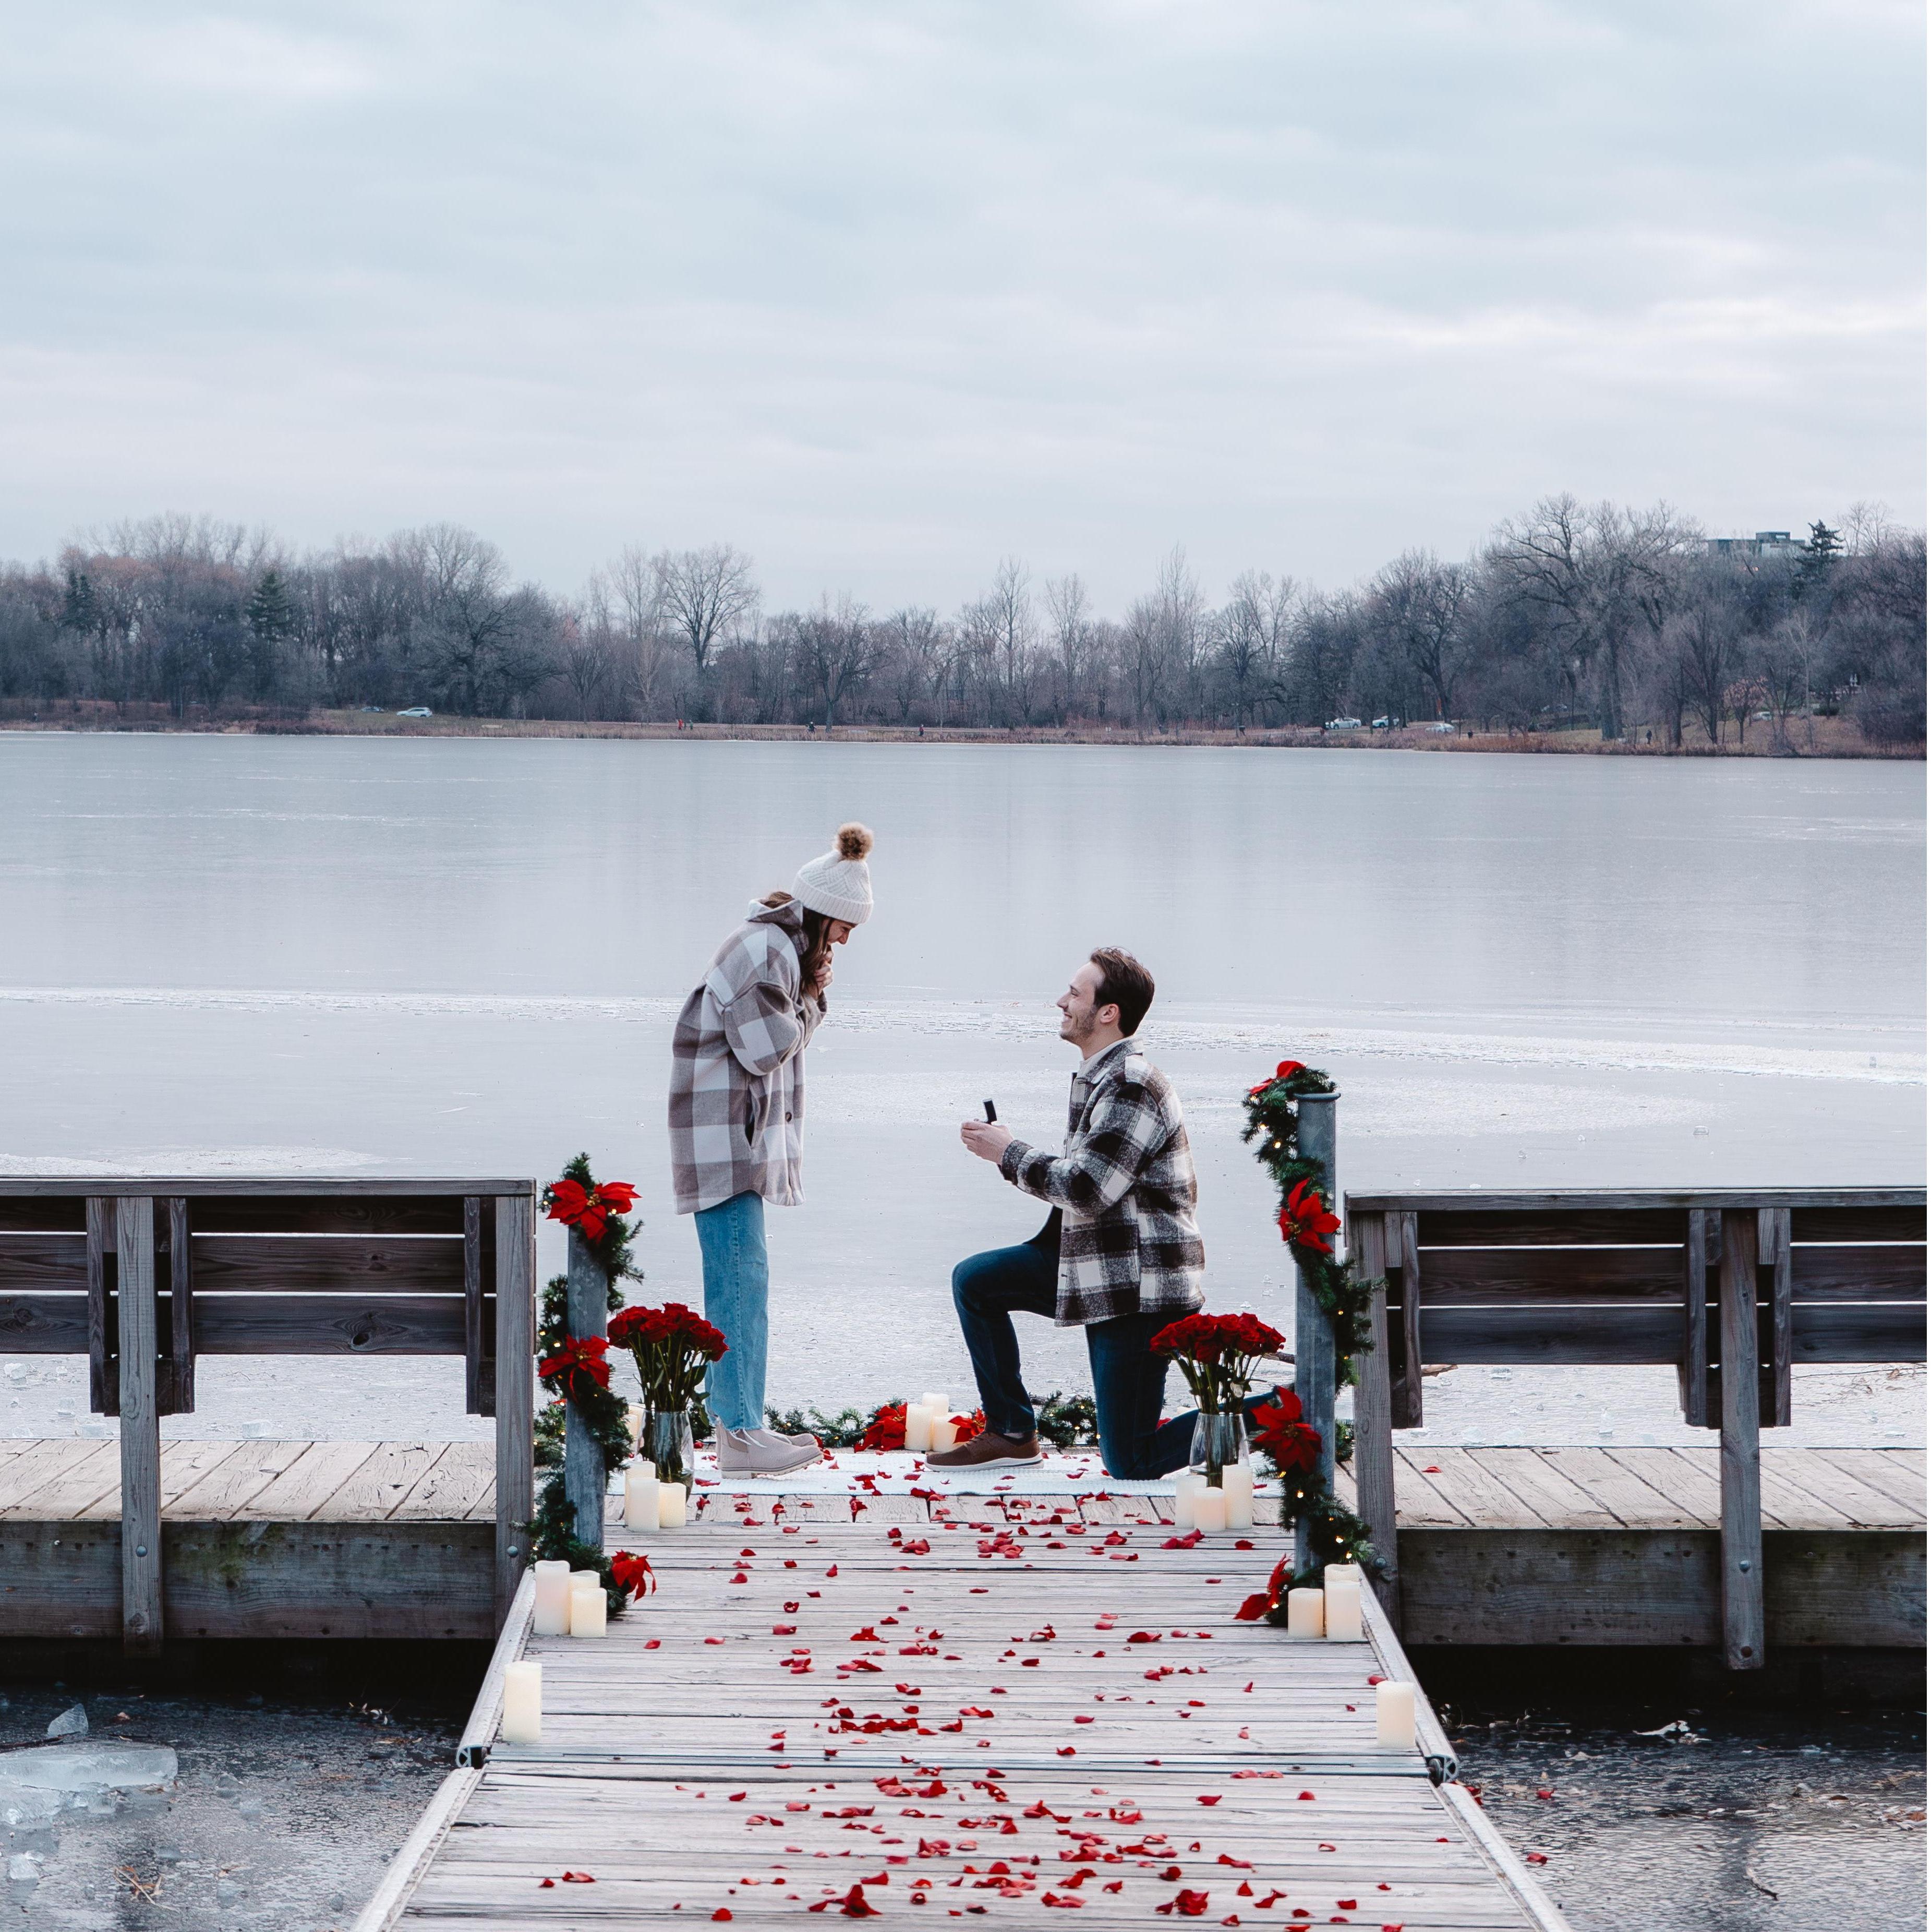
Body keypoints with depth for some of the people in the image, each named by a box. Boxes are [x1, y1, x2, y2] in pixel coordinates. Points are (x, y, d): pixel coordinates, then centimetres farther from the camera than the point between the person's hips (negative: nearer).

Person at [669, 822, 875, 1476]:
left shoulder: (781, 947, 18)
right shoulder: (765, 951, -16)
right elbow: (767, 1048, -18)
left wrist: (811, 995, 3)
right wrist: (811, 998, -5)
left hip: (742, 1136, 11)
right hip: (725, 1130, -11)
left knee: (735, 1278, 14)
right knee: (742, 1277, -12)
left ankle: (732, 1416, 21)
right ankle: (740, 1434, -13)